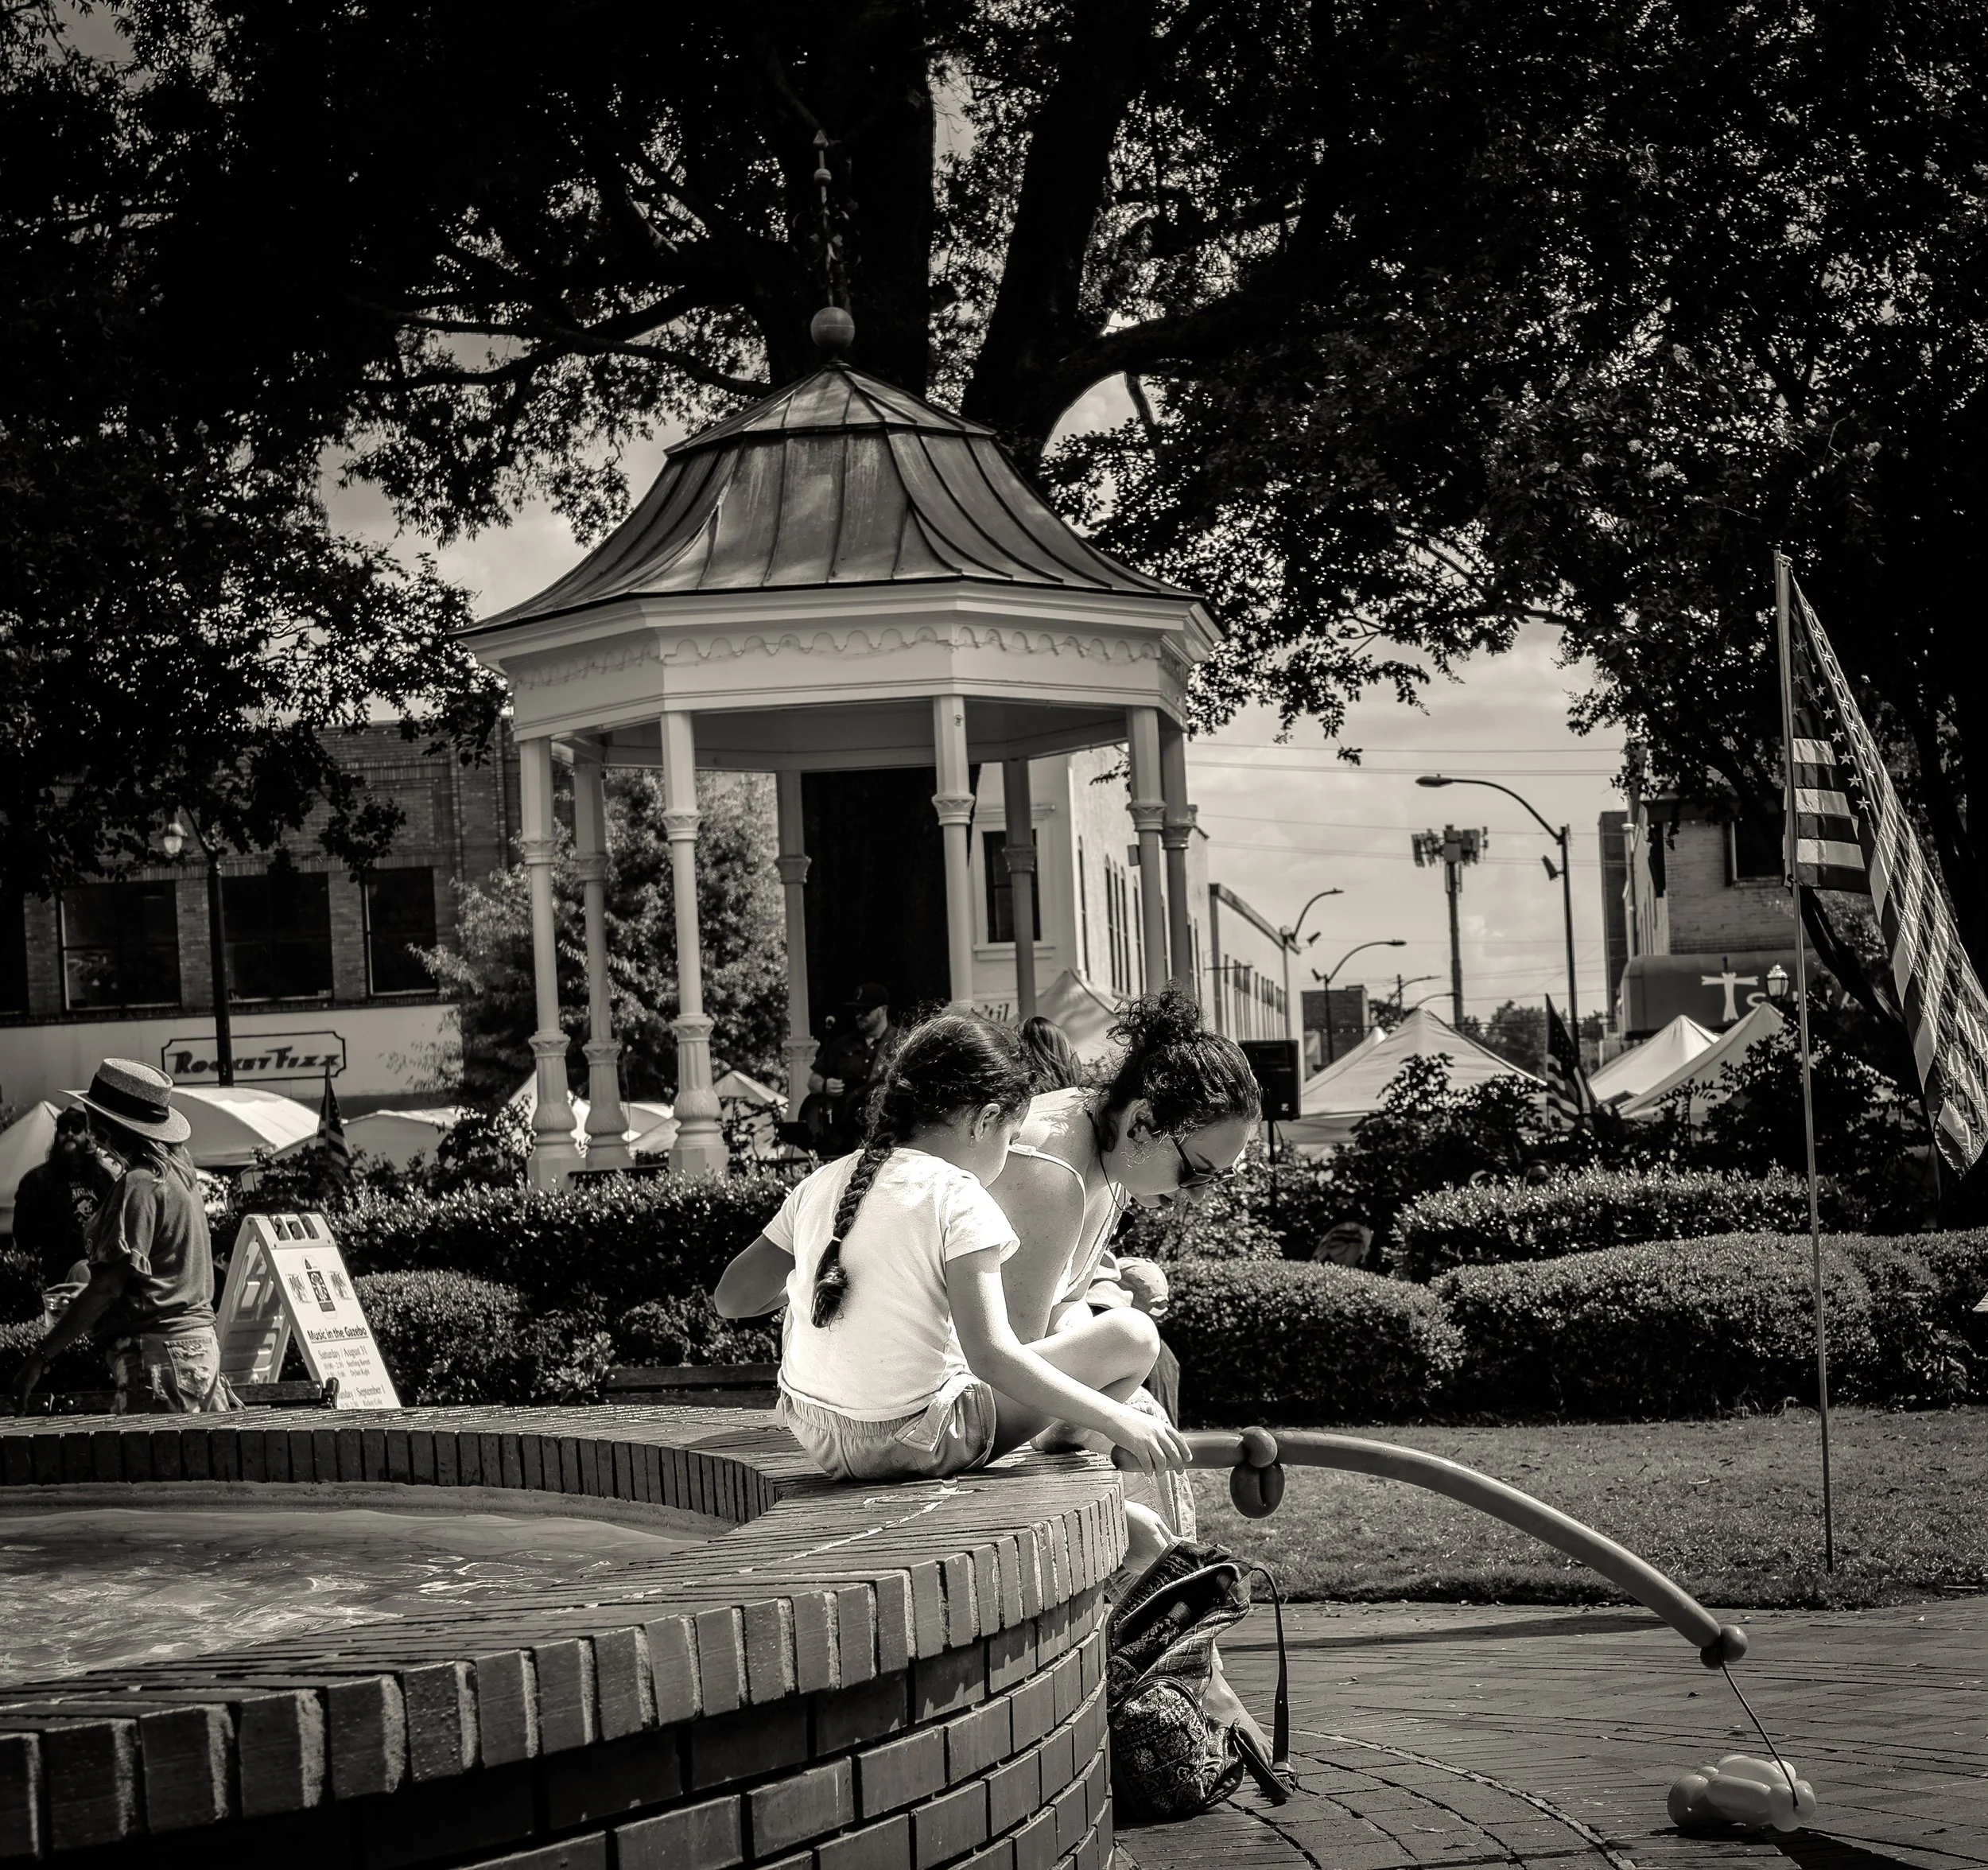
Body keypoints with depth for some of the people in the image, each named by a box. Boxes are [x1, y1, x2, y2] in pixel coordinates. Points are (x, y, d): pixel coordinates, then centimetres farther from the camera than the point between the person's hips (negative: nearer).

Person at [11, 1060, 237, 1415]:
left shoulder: (140, 1186, -13)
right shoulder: (177, 1168, 13)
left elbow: (107, 1287, -16)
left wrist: (42, 1357, -14)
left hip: (159, 1354, -9)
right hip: (199, 1342, 9)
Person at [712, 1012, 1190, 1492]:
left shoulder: (822, 1184, 4)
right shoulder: (957, 1198, -13)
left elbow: (731, 1299, 10)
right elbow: (991, 1357, -22)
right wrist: (1115, 1421, -18)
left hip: (818, 1442, 7)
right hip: (917, 1447, -6)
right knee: (1133, 1335, -2)